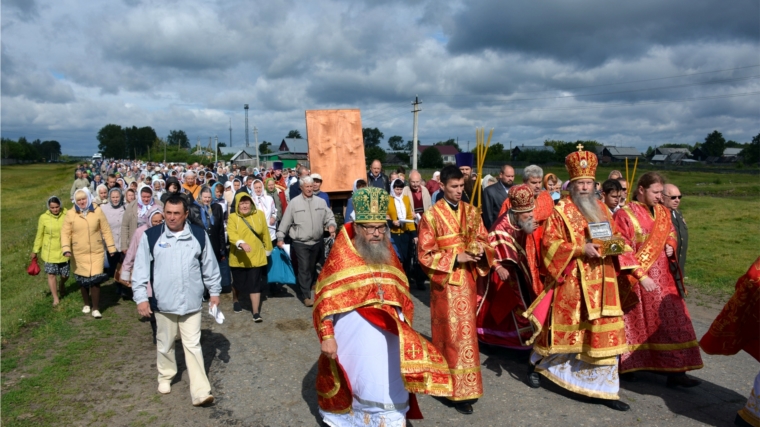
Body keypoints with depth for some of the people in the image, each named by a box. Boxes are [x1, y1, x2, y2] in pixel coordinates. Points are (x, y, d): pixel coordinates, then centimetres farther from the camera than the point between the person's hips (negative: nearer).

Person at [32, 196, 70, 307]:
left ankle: (62, 285, 45)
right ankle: (56, 298, 12)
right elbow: (39, 235, 2)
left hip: (63, 251, 1)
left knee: (65, 274, 10)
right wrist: (35, 251, 7)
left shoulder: (66, 215, -8)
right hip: (50, 251, 0)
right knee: (51, 274, -1)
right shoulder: (43, 217, -8)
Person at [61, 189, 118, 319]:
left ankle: (96, 308, 5)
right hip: (79, 254, 1)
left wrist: (111, 247, 0)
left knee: (95, 280, -6)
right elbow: (65, 233, -3)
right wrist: (66, 249, -17)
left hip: (96, 252, -1)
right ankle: (87, 304, 34)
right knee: (82, 280, 13)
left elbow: (106, 230, 1)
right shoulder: (70, 214, -3)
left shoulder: (97, 211, -2)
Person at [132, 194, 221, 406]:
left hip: (192, 302, 0)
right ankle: (165, 376, 41)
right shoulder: (151, 236, -5)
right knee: (165, 344, 17)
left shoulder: (199, 235, -3)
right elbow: (141, 268, -2)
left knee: (193, 345, 2)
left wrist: (214, 291, 8)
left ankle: (200, 391, 3)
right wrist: (141, 297, -7)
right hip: (163, 302, 1)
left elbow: (209, 265, 6)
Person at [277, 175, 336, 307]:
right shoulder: (294, 202, -5)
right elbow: (285, 221, -3)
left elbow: (329, 217, 6)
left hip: (317, 242, 4)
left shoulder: (320, 201, 4)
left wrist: (331, 225, -16)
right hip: (300, 243, -3)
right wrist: (280, 238, -5)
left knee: (312, 267, 19)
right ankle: (306, 296, 1)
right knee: (304, 269, -4)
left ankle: (310, 286, 39)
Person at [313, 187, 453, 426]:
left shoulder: (388, 256, 6)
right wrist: (327, 336, -14)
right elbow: (325, 300, -9)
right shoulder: (341, 258, -9)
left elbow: (402, 297, 13)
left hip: (388, 337, 4)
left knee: (388, 390, 9)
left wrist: (405, 331, 12)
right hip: (354, 336, -4)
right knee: (358, 384, 10)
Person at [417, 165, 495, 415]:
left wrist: (480, 248, -12)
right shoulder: (431, 216, -10)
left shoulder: (471, 212, 5)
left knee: (465, 329, 14)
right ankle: (459, 389, 8)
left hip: (468, 278, 5)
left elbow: (482, 238, 11)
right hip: (446, 281, -5)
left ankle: (462, 385, 30)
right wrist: (455, 258, -18)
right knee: (453, 332, -1)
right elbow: (425, 254, -10)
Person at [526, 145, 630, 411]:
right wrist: (581, 249, -22)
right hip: (571, 281, -5)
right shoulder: (560, 211, -6)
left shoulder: (601, 209, 13)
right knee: (563, 327, 7)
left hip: (600, 282, 5)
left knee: (604, 334, 4)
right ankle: (537, 363, 34)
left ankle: (602, 389, 15)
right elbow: (549, 244, -12)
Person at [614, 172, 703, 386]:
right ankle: (627, 366, 23)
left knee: (673, 322, 4)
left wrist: (670, 248, -2)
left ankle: (675, 371, 11)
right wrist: (640, 275, -23)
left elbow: (671, 237, 21)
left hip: (663, 278, 6)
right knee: (635, 324, 7)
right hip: (636, 280, -6)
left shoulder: (663, 212, 8)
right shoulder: (624, 215, -13)